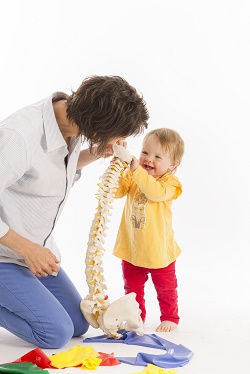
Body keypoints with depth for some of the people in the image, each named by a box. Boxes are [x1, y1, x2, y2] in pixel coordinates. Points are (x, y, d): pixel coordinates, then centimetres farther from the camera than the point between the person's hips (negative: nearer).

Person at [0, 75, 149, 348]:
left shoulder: (73, 122, -6)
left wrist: (95, 153, -5)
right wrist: (26, 248, -24)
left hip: (37, 247, 8)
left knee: (78, 325, 12)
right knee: (57, 333, -12)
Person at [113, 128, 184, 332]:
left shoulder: (169, 182, -17)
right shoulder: (132, 177, -1)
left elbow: (157, 192, -38)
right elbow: (116, 191, -11)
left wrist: (137, 170, -45)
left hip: (159, 250, -4)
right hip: (131, 248, 4)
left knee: (166, 288, 14)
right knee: (132, 288, 17)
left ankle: (170, 317, 32)